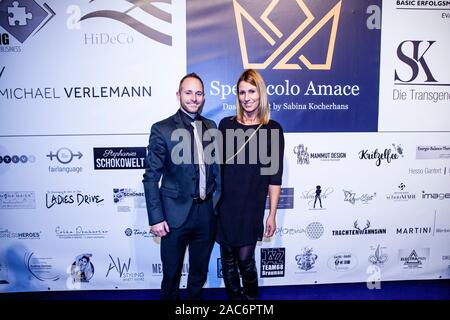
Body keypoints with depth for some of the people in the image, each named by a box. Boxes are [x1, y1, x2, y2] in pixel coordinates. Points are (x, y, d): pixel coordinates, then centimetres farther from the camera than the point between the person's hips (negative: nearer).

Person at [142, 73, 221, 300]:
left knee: (200, 272, 20)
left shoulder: (211, 127, 6)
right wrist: (156, 218, -12)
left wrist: (219, 203, 6)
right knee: (171, 274, 14)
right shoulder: (162, 129, -9)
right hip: (176, 214, -4)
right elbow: (151, 177, -9)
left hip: (207, 213, 4)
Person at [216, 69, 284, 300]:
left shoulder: (272, 129, -2)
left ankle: (251, 296, 30)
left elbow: (274, 176, -2)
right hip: (224, 204, 2)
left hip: (252, 206, -2)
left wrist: (272, 214, -3)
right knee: (227, 258, 12)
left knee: (245, 259, 3)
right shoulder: (226, 124, 4)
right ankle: (234, 297, 33)